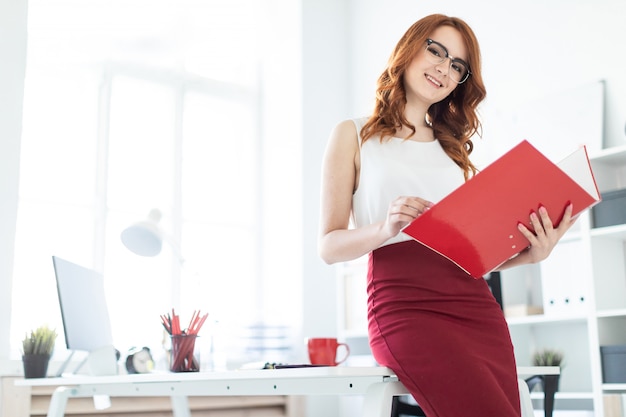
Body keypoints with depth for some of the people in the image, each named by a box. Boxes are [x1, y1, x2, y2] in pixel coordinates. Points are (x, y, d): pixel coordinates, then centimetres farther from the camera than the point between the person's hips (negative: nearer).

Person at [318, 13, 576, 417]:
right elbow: (329, 246, 2)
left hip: (474, 302, 5)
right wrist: (386, 228, -17)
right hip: (403, 306, -5)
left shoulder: (453, 148, 23)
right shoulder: (355, 135, 10)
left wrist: (528, 254, -1)